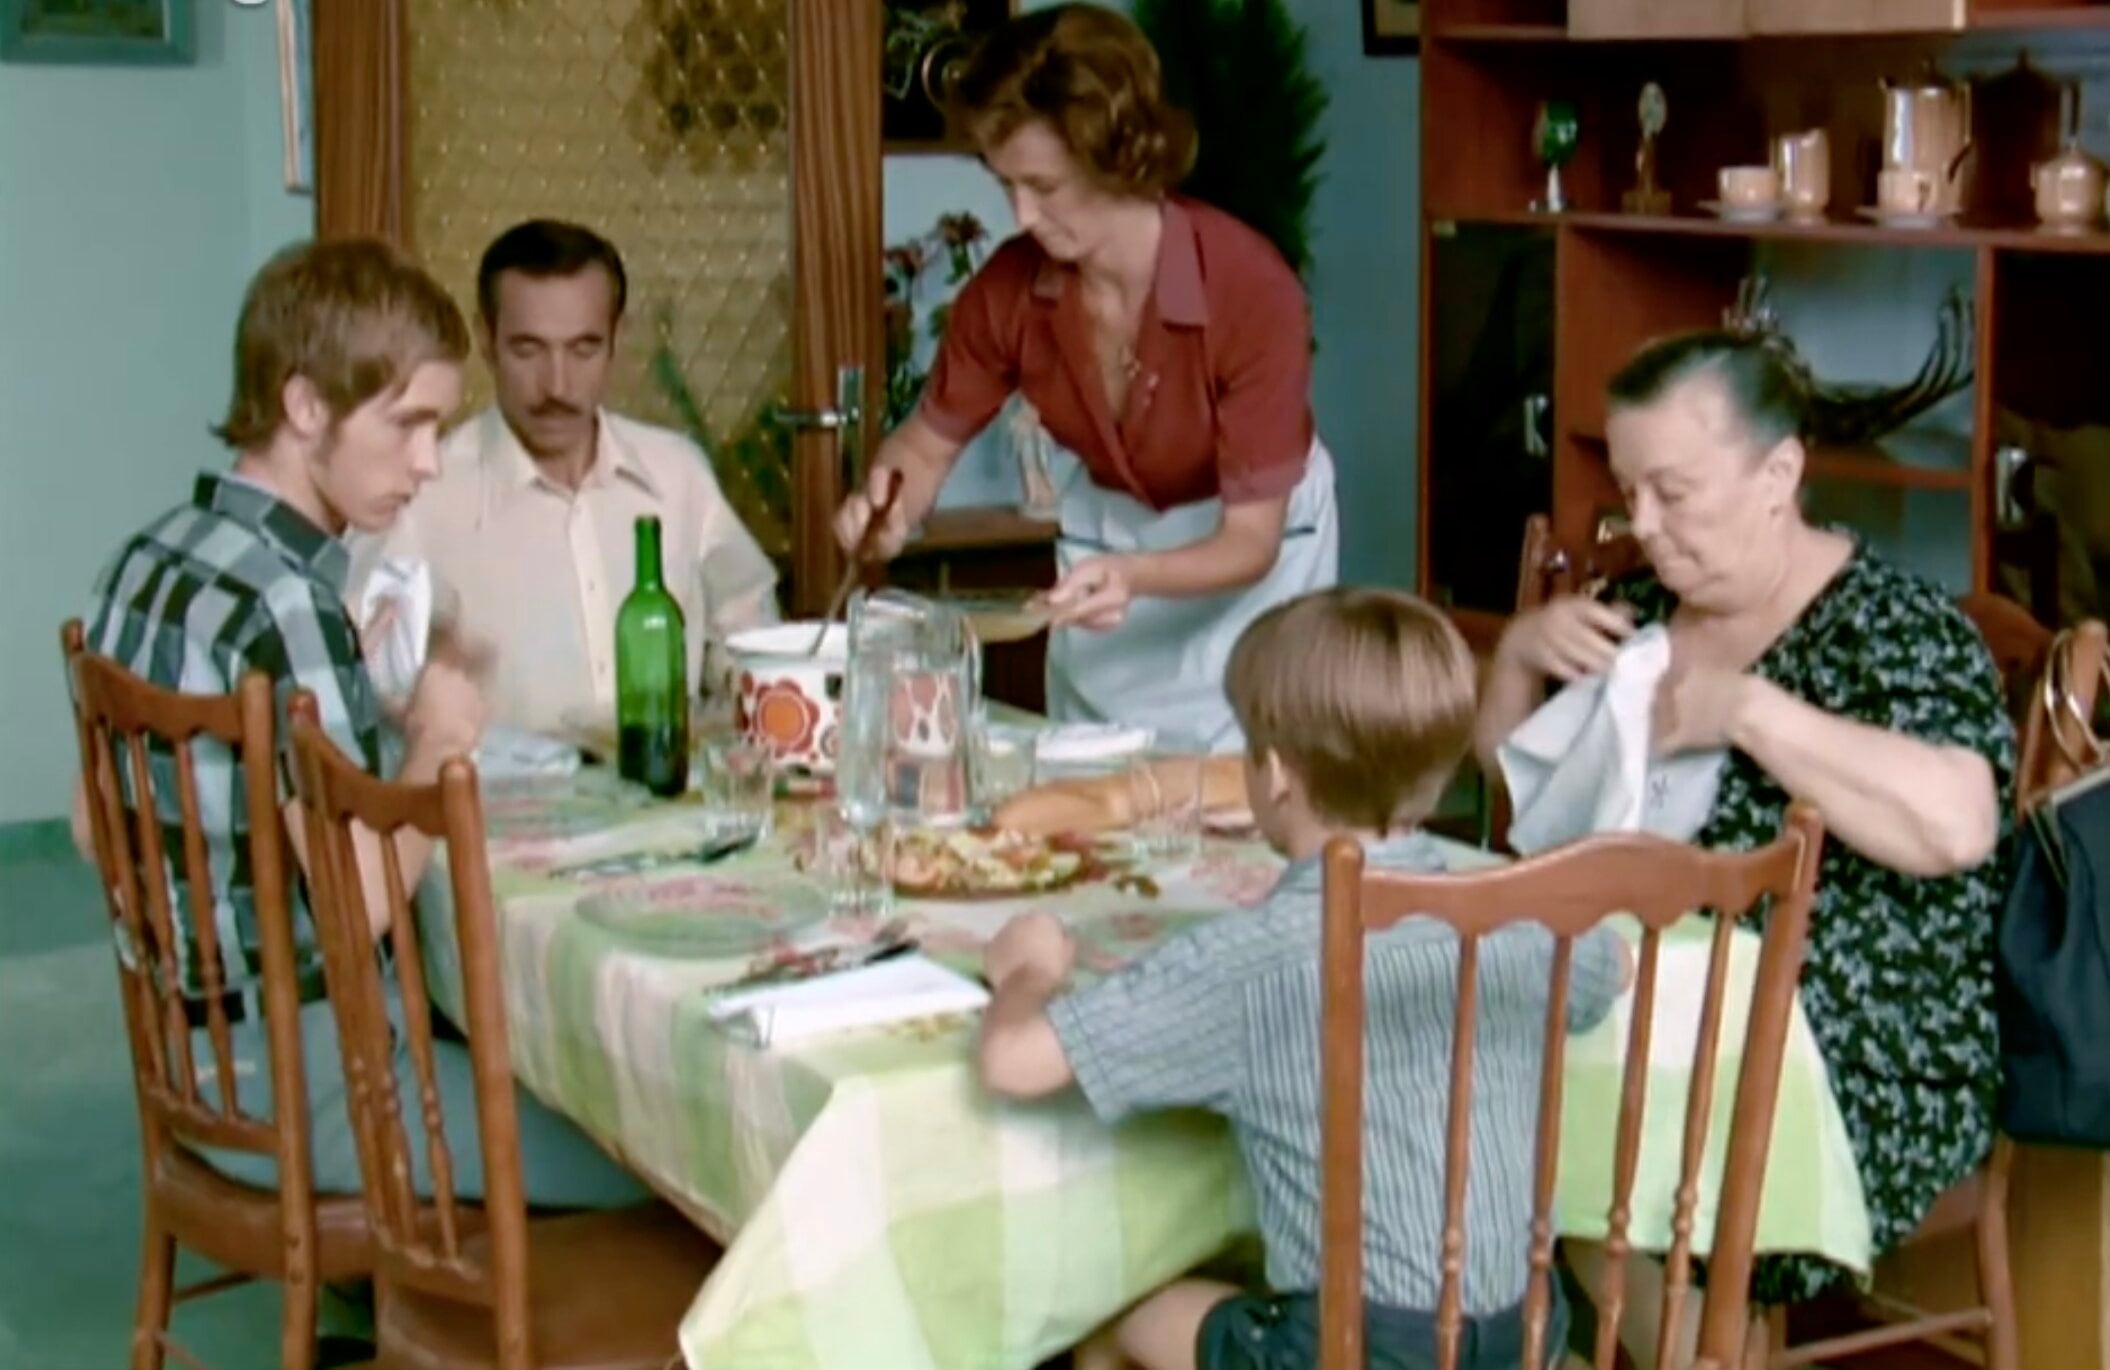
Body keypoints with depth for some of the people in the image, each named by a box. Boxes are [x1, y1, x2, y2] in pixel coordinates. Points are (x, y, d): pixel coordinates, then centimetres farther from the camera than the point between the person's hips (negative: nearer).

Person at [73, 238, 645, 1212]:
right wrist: (435, 744, -10)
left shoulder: (147, 559, 5)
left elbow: (97, 829, 15)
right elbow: (363, 897, -27)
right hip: (299, 1079, -10)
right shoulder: (284, 603, -23)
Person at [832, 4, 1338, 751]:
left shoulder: (1251, 289, -31)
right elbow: (930, 438, -4)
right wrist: (890, 507, -25)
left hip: (1252, 545, -3)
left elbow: (1251, 539, -27)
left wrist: (1135, 575, -45)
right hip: (1107, 533, 4)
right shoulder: (1010, 287, -20)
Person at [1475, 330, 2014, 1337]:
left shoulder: (1897, 627, -10)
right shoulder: (1647, 605, 9)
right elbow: (1504, 763, 20)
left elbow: (1957, 826, -27)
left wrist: (1747, 710, -26)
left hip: (1854, 1072, -6)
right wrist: (1522, 649, 0)